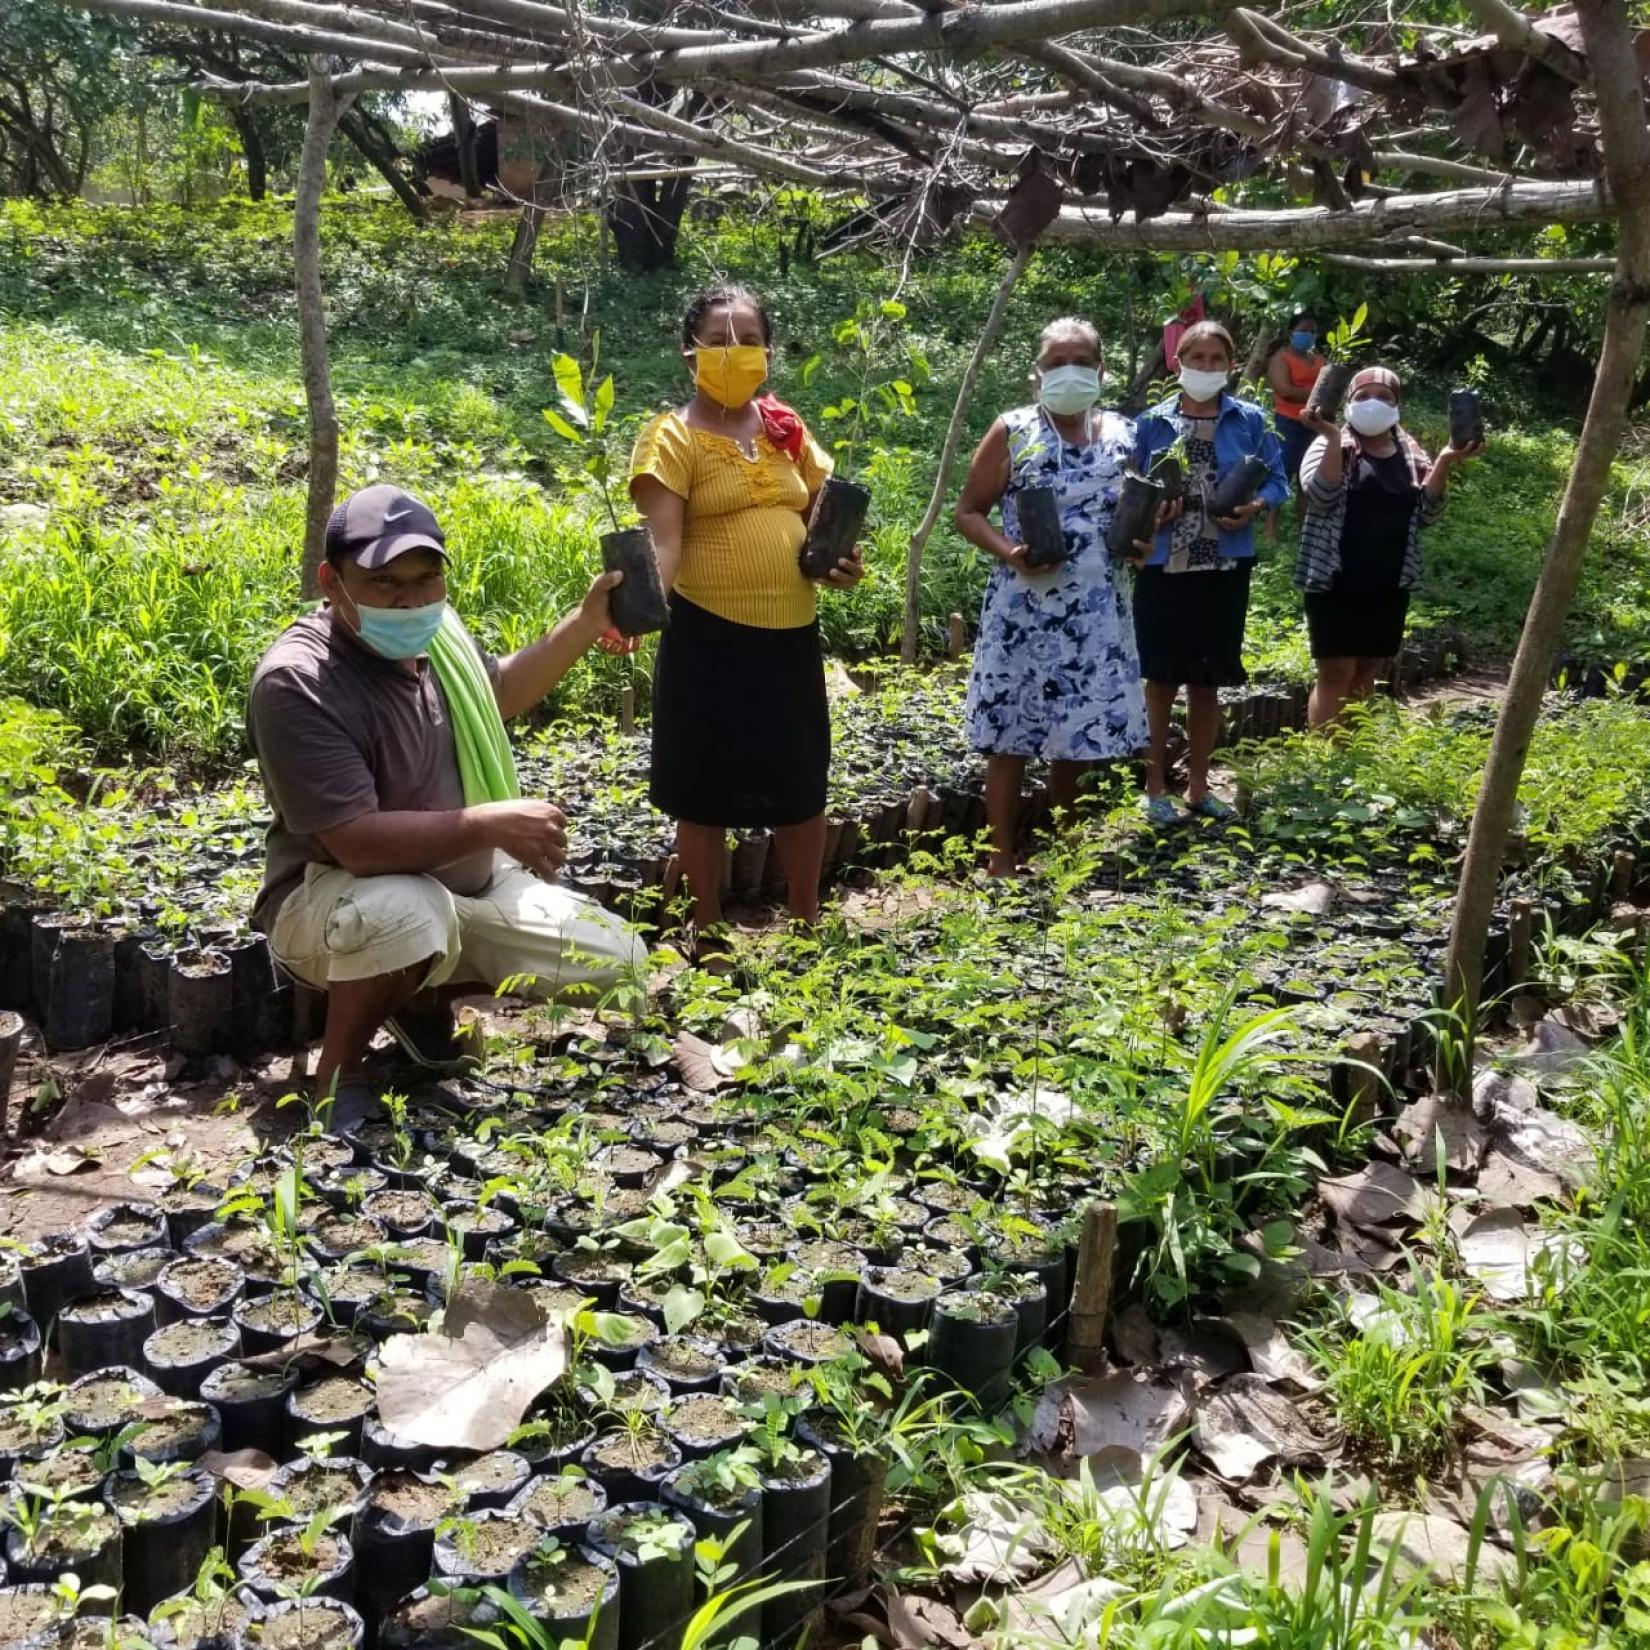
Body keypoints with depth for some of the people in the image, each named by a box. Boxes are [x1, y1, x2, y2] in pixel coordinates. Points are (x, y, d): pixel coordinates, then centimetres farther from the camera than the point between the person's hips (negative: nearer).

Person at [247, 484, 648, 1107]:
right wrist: (491, 825, -32)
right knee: (408, 913, -43)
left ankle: (425, 996, 18)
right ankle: (336, 1076, -14)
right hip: (338, 898, -7)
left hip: (467, 887, 8)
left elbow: (496, 693, 20)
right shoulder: (297, 684, -28)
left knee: (617, 961, 1)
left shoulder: (433, 631, -4)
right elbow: (359, 844, -35)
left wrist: (586, 624, 12)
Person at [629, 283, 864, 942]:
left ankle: (808, 922, 34)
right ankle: (708, 938, 21)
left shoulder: (787, 429, 10)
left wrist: (841, 557, -1)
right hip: (709, 638, -5)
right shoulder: (673, 437, -7)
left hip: (791, 632, 5)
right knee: (706, 792, 5)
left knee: (801, 784, 15)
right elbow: (664, 542, -16)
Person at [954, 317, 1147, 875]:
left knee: (1080, 736, 10)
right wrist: (1010, 553, -18)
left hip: (1097, 612, 4)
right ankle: (1002, 860, 11)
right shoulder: (1012, 431, -2)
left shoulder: (1122, 435, 8)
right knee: (1010, 738, 0)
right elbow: (968, 511, -1)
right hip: (1023, 611, -4)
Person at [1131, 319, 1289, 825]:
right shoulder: (1152, 422, 1)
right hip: (1164, 568, -1)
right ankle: (1156, 788, 14)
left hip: (1224, 569, 2)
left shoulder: (1250, 421, 2)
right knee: (1162, 680, 2)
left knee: (1208, 682, 11)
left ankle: (1198, 785, 24)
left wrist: (1254, 507, -13)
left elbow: (1276, 478, 6)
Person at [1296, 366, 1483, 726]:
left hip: (1389, 585, 5)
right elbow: (1320, 497, -18)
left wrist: (1445, 463, -10)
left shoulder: (1410, 453, 9)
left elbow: (1426, 513, 2)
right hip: (1335, 582, -5)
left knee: (1365, 672, 11)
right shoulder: (1331, 446, -2)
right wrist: (1334, 439, -25)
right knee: (1336, 673, -6)